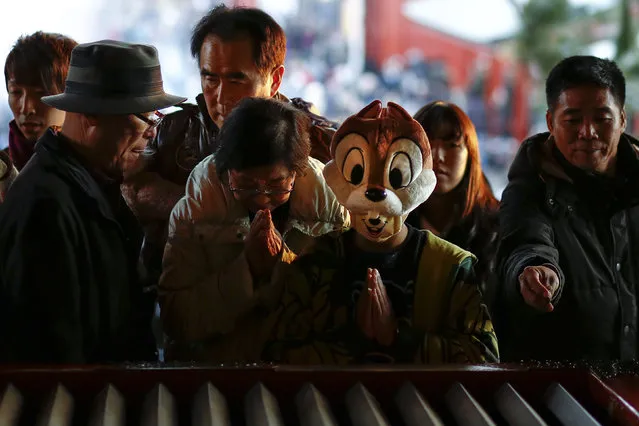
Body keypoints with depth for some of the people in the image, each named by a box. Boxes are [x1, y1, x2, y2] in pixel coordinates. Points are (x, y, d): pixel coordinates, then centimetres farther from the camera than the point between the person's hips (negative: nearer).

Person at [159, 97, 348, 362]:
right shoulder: (193, 210, -6)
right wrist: (247, 268, -17)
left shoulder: (330, 200, -6)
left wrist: (287, 265, -20)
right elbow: (176, 322, -8)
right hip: (215, 357, 0)